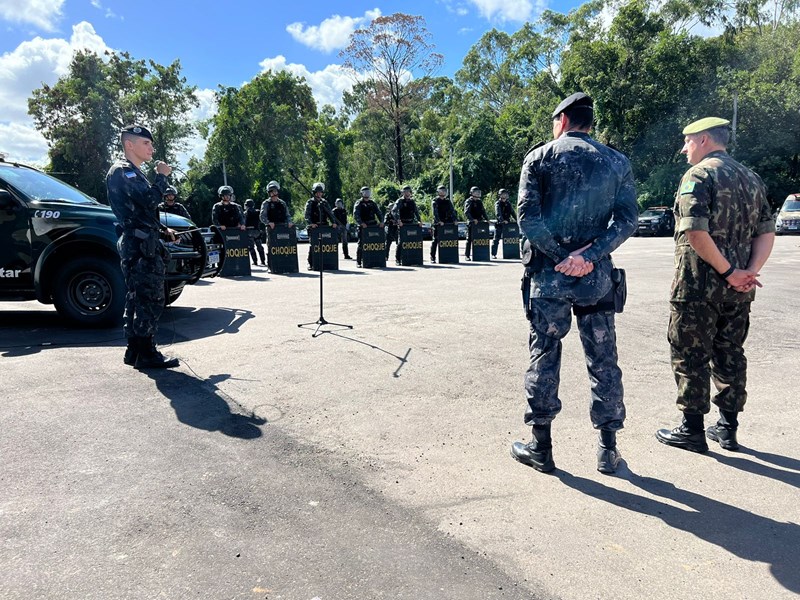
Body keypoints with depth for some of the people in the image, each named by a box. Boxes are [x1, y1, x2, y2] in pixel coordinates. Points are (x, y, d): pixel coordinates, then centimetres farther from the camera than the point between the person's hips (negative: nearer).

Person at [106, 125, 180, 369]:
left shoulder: (133, 173, 24)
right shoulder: (122, 171, -8)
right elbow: (149, 200, -22)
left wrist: (163, 230, 19)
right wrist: (162, 176, -7)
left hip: (142, 244, 11)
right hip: (139, 245, -11)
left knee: (138, 298, 11)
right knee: (150, 299, -10)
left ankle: (135, 350, 17)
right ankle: (146, 354, -6)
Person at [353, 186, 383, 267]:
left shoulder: (373, 203, 16)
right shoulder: (359, 203, 0)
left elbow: (378, 212, 14)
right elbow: (355, 215, -11)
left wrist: (381, 221, -3)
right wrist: (361, 223, -24)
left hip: (372, 226, 5)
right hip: (362, 226, -5)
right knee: (361, 244, -5)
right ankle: (358, 261, 1)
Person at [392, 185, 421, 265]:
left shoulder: (412, 201, 15)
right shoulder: (400, 201, -3)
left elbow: (416, 212, 18)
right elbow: (394, 211, -15)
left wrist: (419, 221, 4)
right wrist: (398, 220, -26)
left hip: (411, 224, 5)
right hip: (402, 224, -5)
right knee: (400, 242, -8)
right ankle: (397, 259, -4)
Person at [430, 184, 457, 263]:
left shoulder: (448, 201, 14)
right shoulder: (435, 201, -1)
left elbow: (452, 211, 9)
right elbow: (435, 212, -13)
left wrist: (454, 220, -6)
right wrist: (439, 221, -25)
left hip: (447, 223, 5)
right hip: (437, 224, -4)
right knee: (436, 240, -4)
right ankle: (433, 257, -1)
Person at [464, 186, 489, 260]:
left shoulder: (479, 201, 17)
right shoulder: (468, 201, -4)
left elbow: (483, 211, 20)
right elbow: (466, 213, -16)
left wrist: (487, 219, 5)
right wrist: (473, 220, -27)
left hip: (479, 223, 6)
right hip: (471, 223, -6)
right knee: (469, 239, -4)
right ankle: (467, 255, 0)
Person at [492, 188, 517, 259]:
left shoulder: (508, 203, 15)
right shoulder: (497, 204, -5)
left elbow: (512, 212, 17)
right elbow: (498, 214, -21)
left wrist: (516, 219, 3)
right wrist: (503, 220, -35)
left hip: (507, 223, 6)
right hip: (499, 224, -6)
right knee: (496, 239, -5)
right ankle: (493, 254, -3)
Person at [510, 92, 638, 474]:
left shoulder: (540, 157, 1)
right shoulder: (617, 162, 10)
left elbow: (528, 216, -10)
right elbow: (627, 218, -2)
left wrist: (563, 256, -8)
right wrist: (587, 255, -11)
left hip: (549, 275, -2)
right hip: (597, 276, 2)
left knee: (544, 357, 7)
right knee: (603, 361, 10)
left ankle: (541, 447, 15)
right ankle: (608, 449, 18)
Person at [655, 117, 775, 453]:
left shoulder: (698, 176, -10)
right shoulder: (751, 178, 15)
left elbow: (695, 232, -23)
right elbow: (767, 231, 9)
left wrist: (728, 271, -15)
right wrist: (750, 271, -3)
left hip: (698, 284, -7)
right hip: (738, 289, 8)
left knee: (690, 357, 2)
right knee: (730, 355, 15)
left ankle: (692, 430, 10)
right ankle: (728, 428, 24)